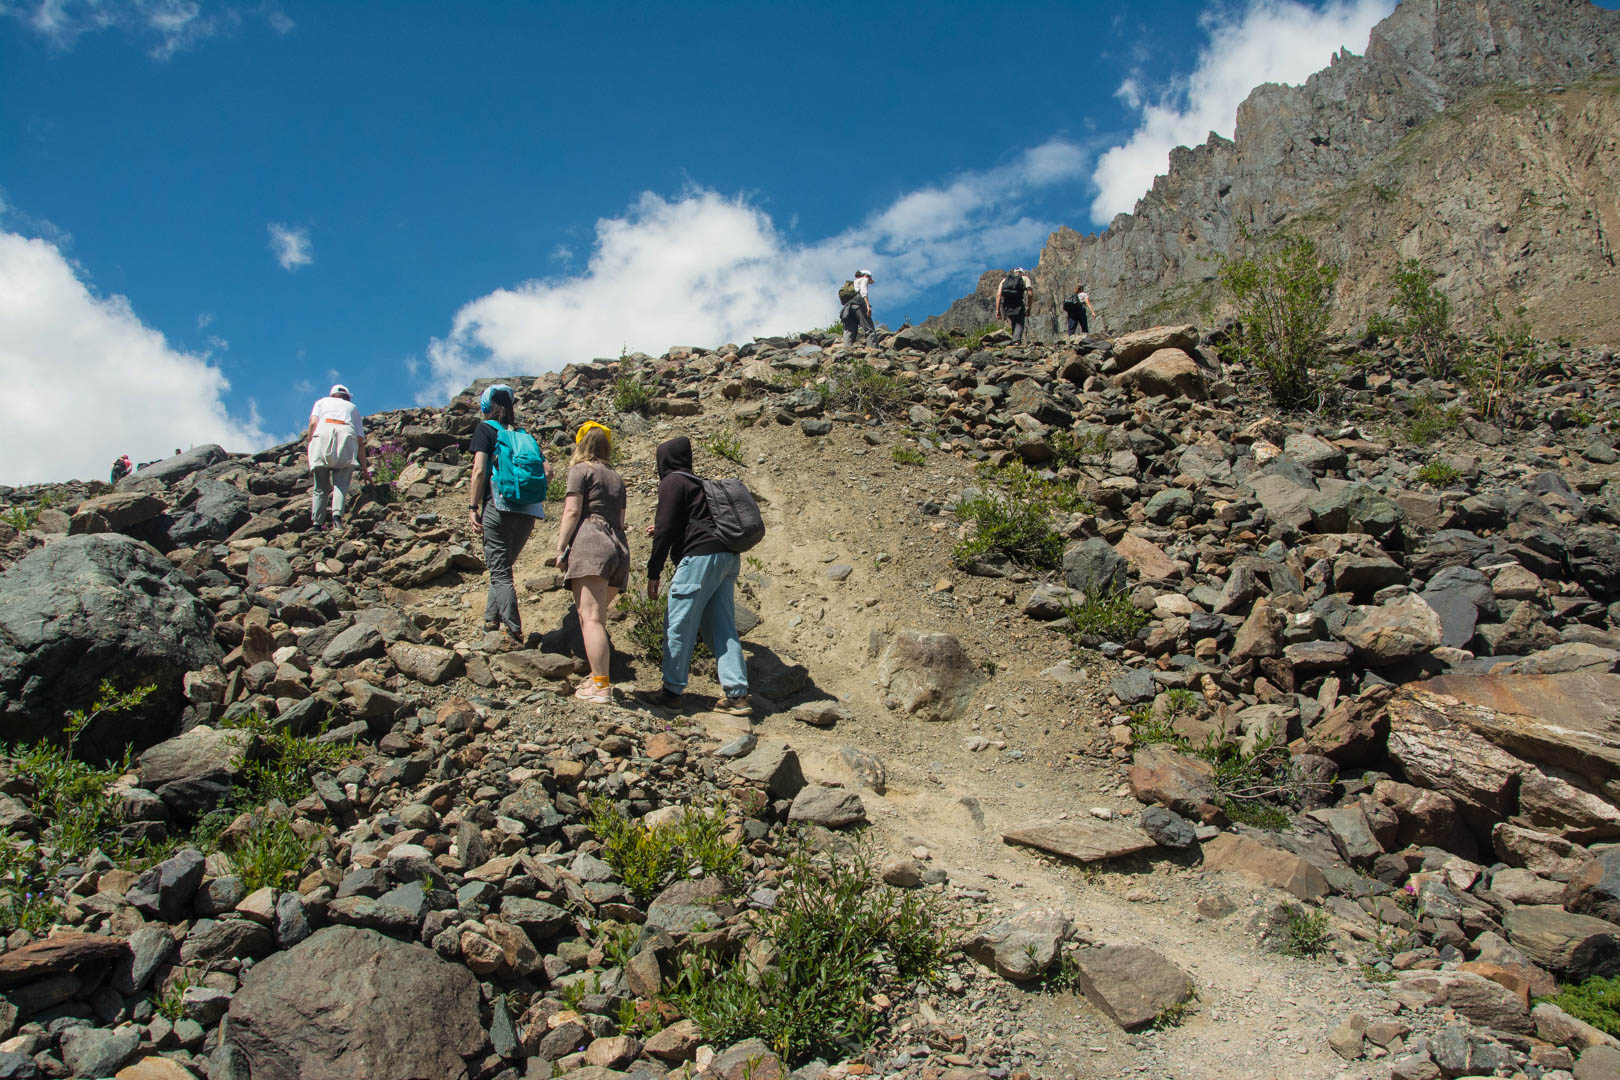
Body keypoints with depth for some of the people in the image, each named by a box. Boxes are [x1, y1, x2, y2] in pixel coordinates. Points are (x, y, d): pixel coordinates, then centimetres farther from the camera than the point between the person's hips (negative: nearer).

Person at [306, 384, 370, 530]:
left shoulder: (322, 401, 31)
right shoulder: (352, 407, 33)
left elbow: (313, 422, 8)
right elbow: (360, 440, 24)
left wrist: (310, 445, 10)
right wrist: (364, 468, 25)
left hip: (323, 432, 0)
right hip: (347, 432, 0)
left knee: (321, 486, 4)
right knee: (341, 483, -8)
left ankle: (317, 523, -2)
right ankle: (337, 516, -31)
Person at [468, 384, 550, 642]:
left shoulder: (485, 429, 4)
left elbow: (479, 470, -7)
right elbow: (547, 470, 10)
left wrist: (473, 507, -4)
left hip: (498, 507, -5)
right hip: (528, 513, 5)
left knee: (500, 573, -4)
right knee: (503, 567, 21)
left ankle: (514, 631, -14)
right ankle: (491, 620, 22)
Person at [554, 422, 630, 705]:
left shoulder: (580, 470, 6)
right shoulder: (617, 478, 26)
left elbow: (572, 511, -4)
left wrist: (561, 548, -4)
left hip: (589, 542, -8)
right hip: (618, 546, 8)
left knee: (590, 617, -14)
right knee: (597, 616, 17)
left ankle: (601, 686, -23)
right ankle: (598, 676, 16)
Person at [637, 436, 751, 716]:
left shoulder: (672, 482, -1)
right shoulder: (698, 483, 25)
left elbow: (665, 529, -8)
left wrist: (653, 573, -5)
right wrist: (663, 531, 46)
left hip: (701, 556, -9)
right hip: (728, 557, 9)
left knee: (678, 626, -2)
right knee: (722, 627, 6)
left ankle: (671, 691, 2)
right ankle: (737, 695, 1)